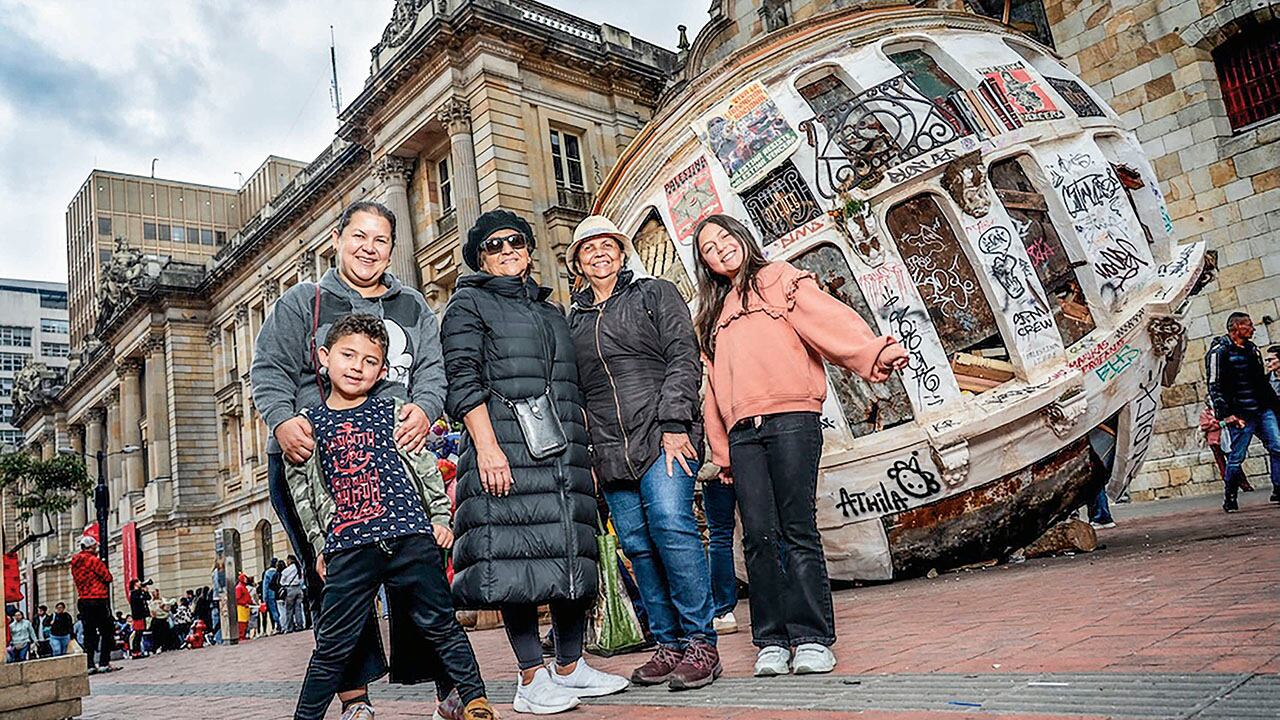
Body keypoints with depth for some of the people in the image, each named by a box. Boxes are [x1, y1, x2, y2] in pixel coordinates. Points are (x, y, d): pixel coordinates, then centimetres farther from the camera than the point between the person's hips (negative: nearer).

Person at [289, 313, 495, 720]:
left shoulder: (393, 413, 7)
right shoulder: (310, 424, 10)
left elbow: (426, 467, 10)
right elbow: (303, 491, 13)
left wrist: (441, 518, 4)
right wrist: (319, 546, 11)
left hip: (411, 537, -1)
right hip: (348, 549, 1)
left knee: (439, 625, 7)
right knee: (331, 646, 4)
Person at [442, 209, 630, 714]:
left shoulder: (552, 312, 26)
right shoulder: (469, 303, 8)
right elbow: (463, 381, -5)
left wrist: (587, 453, 17)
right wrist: (486, 446, -17)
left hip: (564, 449, 6)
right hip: (506, 446, -6)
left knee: (573, 553, 4)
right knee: (515, 554, -9)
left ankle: (570, 667, 15)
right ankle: (531, 679, -2)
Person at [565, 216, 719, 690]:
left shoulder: (655, 294, 9)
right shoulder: (573, 320, 21)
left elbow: (683, 357, -1)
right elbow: (573, 389, 22)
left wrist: (674, 424, -13)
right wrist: (584, 453, 14)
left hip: (662, 436, -4)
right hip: (610, 451, 5)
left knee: (670, 524, -18)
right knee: (638, 546, 2)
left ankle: (700, 643, -10)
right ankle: (669, 645, 11)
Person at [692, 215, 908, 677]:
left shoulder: (779, 280, 12)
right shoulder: (712, 316, 27)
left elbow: (827, 317, -6)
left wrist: (874, 352, -23)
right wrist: (723, 453, 15)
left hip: (790, 418, -4)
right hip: (742, 433, 4)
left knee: (798, 531, -6)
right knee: (758, 535, -2)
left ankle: (812, 639, 1)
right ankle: (772, 642, 6)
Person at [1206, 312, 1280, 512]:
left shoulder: (1252, 349, 17)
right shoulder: (1220, 352, -6)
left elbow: (1262, 381, 25)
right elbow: (1215, 387, -11)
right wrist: (1226, 414, -17)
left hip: (1264, 410, 7)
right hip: (1241, 415, -7)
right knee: (1236, 457, -2)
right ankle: (1229, 498, 11)